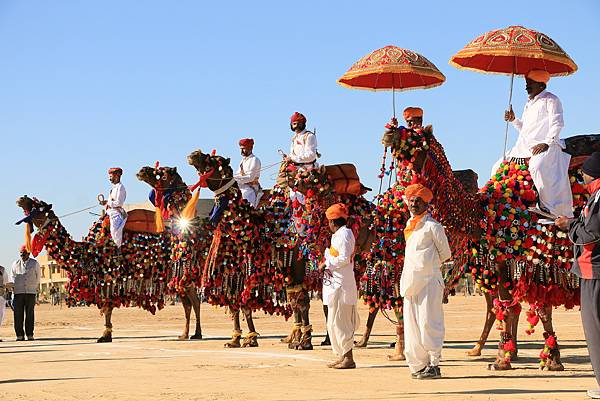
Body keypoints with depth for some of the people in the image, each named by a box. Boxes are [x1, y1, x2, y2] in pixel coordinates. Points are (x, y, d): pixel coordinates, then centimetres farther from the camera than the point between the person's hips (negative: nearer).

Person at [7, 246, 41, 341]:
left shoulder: (35, 263, 9)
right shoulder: (15, 264, 11)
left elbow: (38, 276, 20)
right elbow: (11, 277, 16)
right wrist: (12, 288, 6)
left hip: (31, 292, -1)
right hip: (18, 292, 1)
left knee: (29, 314, -2)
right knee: (18, 314, -4)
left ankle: (30, 335, 0)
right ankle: (19, 335, -2)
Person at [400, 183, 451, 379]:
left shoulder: (433, 226, -4)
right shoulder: (409, 226, 18)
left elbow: (445, 254, 2)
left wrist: (427, 265, 9)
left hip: (429, 281, -7)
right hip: (410, 282, 7)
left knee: (428, 323, -10)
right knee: (412, 325, 5)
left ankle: (434, 364, -7)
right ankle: (418, 365, 10)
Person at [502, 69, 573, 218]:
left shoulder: (551, 100, 0)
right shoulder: (529, 103, 26)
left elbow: (557, 124, -11)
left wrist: (546, 143, -22)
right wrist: (514, 120, 13)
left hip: (544, 146, -9)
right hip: (524, 147, 9)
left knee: (537, 167, -37)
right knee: (499, 167, 7)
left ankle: (550, 209, -36)